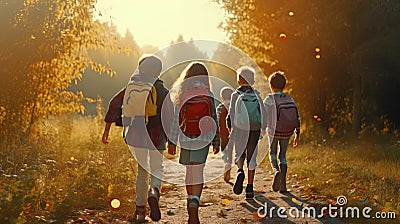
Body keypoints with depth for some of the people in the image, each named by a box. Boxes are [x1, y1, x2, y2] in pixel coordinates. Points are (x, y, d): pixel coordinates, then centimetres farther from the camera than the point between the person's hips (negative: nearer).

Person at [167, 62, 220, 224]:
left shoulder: (181, 96, -4)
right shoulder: (209, 96, -3)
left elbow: (175, 121, -4)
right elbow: (214, 121, 1)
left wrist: (171, 142, 1)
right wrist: (216, 142, 10)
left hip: (185, 140, 1)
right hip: (203, 140, -1)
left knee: (189, 173, 16)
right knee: (198, 174, -3)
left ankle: (192, 210, 30)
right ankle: (194, 207, -23)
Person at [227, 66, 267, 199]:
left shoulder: (236, 95, -4)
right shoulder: (256, 94, 3)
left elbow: (232, 114, -7)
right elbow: (263, 111, 2)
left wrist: (230, 127, 6)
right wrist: (263, 127, 13)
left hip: (240, 130, -2)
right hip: (255, 130, 2)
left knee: (239, 154, 18)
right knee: (251, 157, 9)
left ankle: (240, 171, -14)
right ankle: (249, 188, 7)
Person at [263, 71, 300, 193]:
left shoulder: (269, 99, -9)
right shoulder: (289, 99, 3)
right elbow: (297, 118, 4)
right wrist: (297, 135, 11)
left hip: (274, 132, -3)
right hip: (287, 133, 3)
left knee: (272, 154, 17)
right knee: (282, 156, 15)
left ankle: (276, 171, -13)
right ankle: (283, 184, 8)